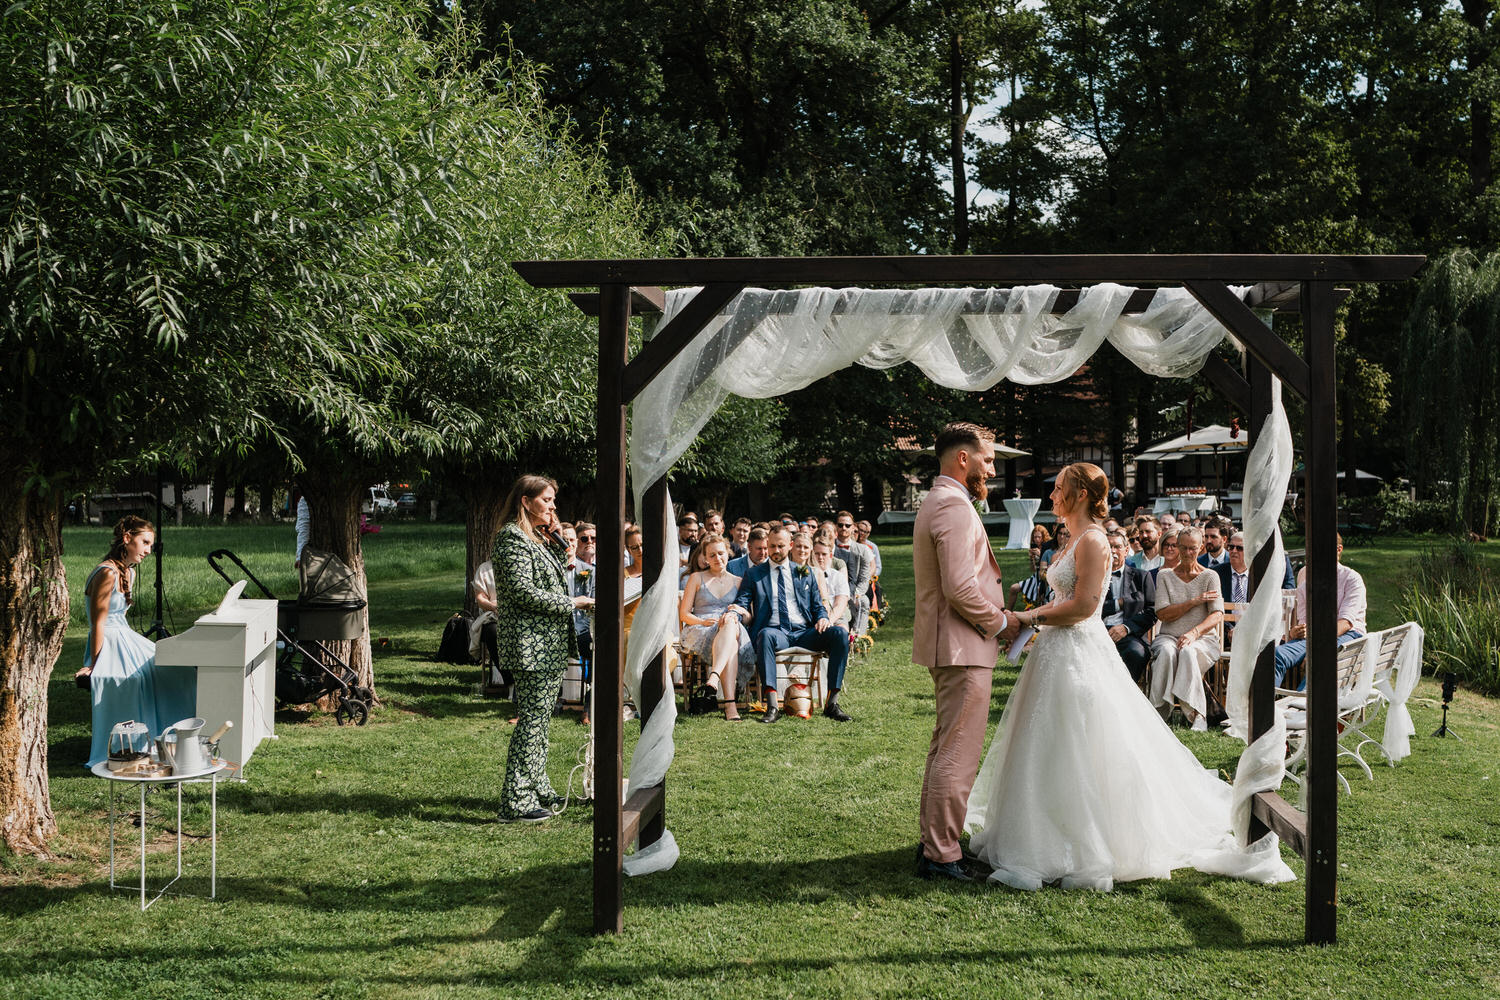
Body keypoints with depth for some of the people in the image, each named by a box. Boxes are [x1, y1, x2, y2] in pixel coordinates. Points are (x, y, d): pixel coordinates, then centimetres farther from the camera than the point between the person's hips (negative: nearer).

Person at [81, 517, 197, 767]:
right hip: (109, 645, -9)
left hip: (126, 639, 9)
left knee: (176, 671, -2)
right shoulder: (107, 573, -18)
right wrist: (93, 666, -18)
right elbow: (98, 624, -18)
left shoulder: (129, 572, 12)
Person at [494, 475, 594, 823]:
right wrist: (571, 604, -14)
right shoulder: (512, 538, -12)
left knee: (541, 717, 15)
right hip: (532, 644, -10)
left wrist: (557, 542, 10)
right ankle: (516, 803, -5)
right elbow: (522, 591, -20)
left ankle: (537, 789, 25)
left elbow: (554, 579, 23)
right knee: (532, 718, -9)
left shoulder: (537, 538, 18)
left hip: (549, 645, 10)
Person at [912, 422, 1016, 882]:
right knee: (958, 754, -6)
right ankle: (940, 856, -1)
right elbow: (961, 588, -25)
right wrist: (1000, 622, -11)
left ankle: (932, 841, 27)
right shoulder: (955, 508, -17)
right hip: (962, 647, -11)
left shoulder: (937, 503, 17)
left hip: (946, 645, 11)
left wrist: (995, 615, 14)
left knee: (945, 747, 18)